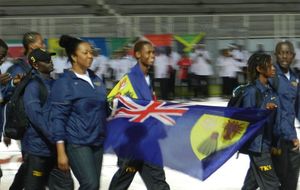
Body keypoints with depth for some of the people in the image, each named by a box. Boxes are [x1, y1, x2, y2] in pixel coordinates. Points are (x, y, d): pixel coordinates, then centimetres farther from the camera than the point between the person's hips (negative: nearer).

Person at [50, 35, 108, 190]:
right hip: (77, 143, -7)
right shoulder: (64, 83, -9)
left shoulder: (95, 79, 12)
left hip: (97, 141, 7)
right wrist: (61, 152, -16)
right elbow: (58, 118, -12)